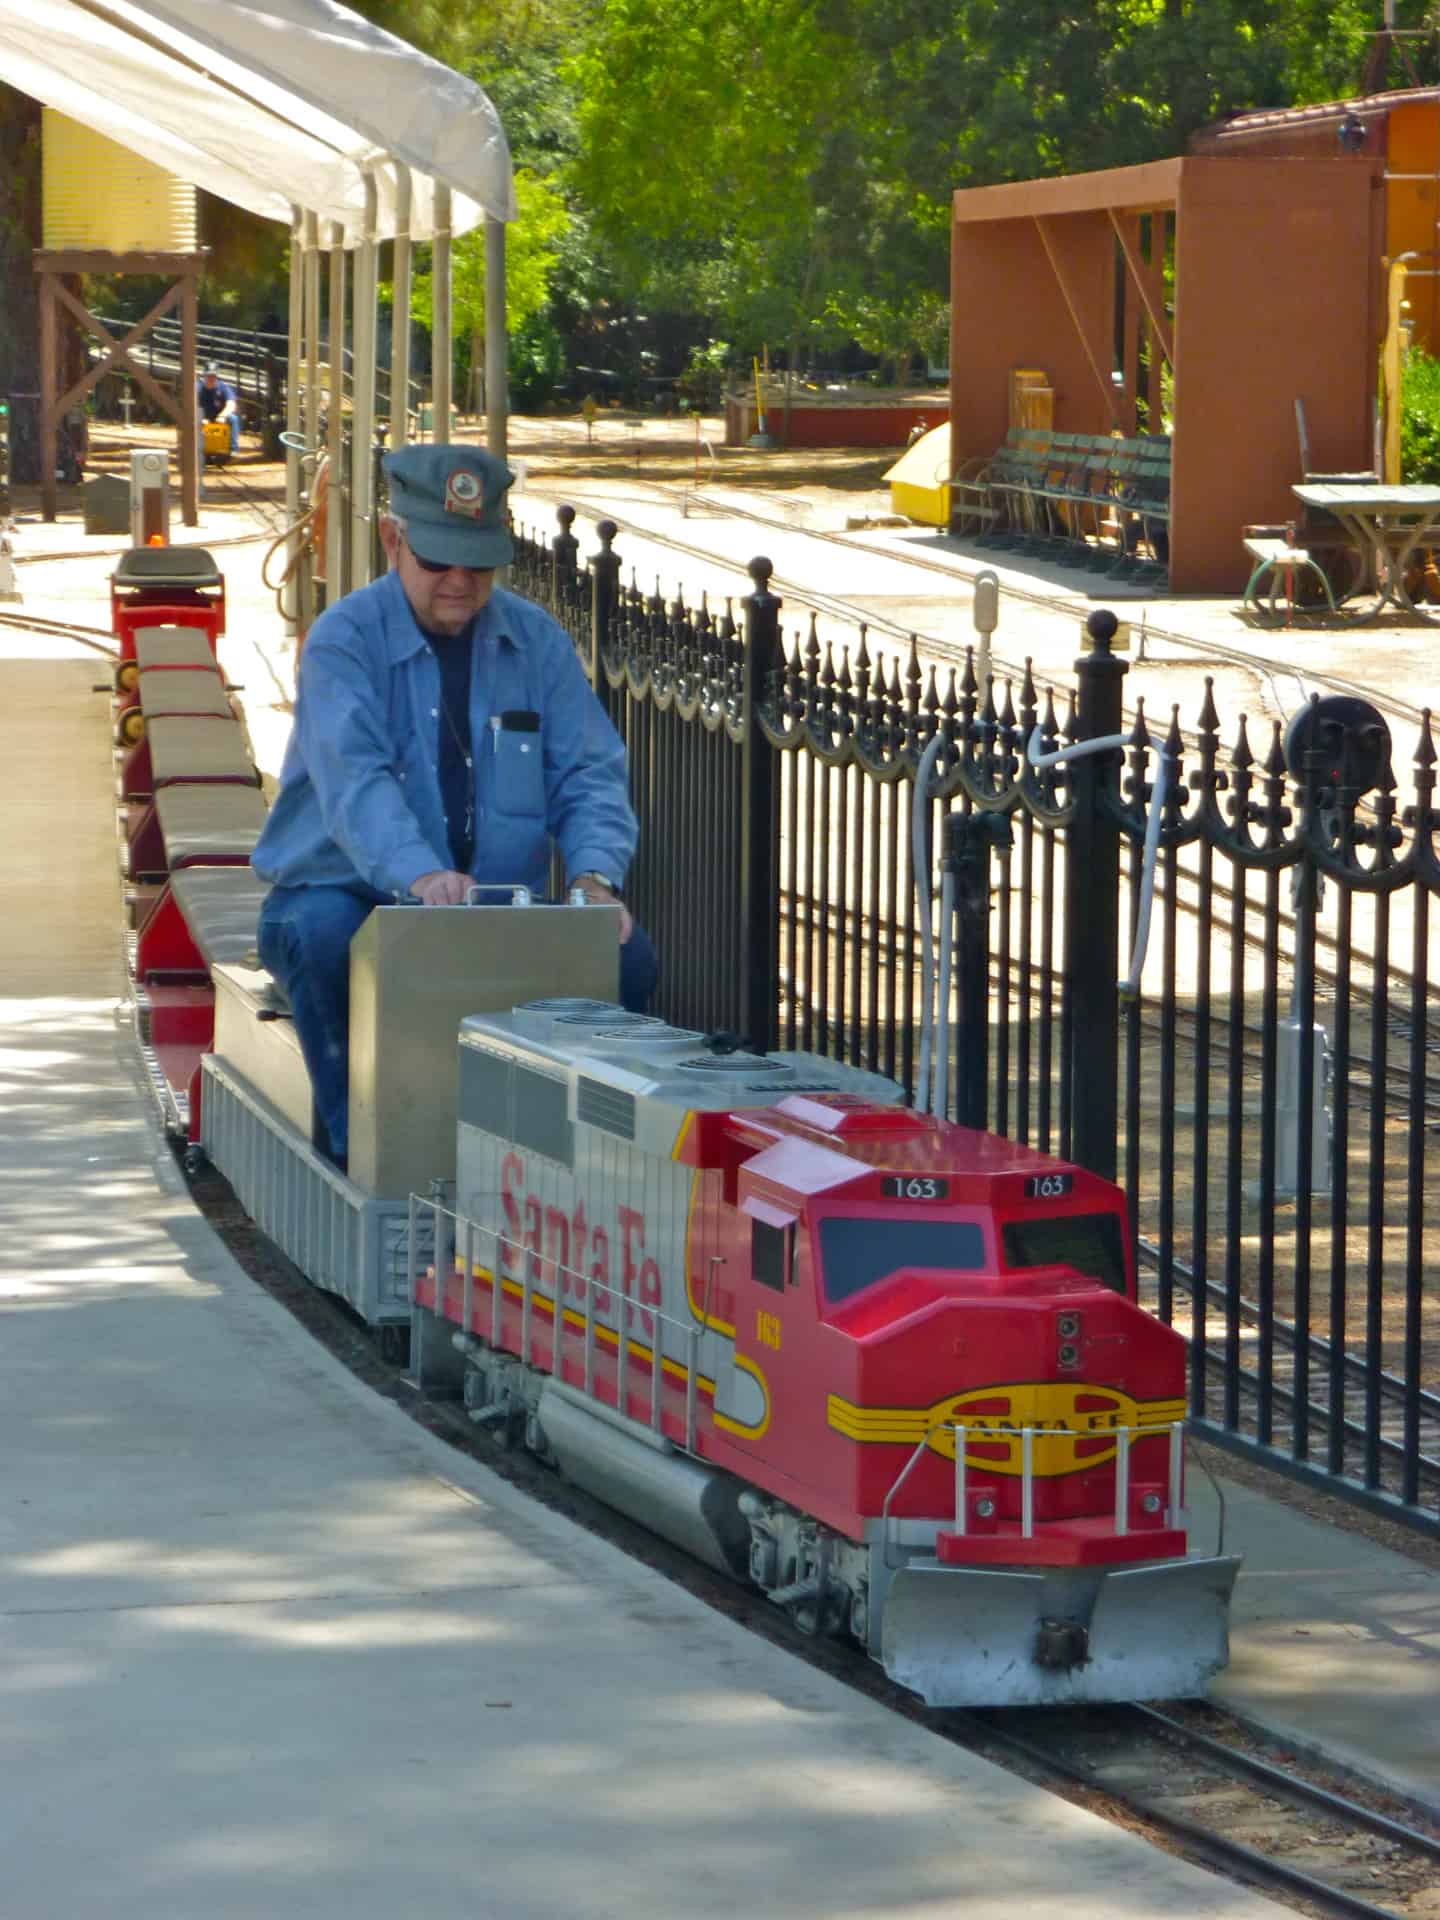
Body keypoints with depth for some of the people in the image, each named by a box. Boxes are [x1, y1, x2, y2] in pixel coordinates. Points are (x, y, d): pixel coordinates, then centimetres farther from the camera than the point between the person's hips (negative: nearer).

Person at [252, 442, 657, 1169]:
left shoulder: (536, 640, 7)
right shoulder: (345, 639, -8)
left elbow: (588, 774, 1)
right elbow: (354, 779, -25)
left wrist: (594, 873, -22)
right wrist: (419, 874, -45)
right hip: (348, 891, -3)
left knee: (626, 954, -21)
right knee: (325, 939, -38)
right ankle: (357, 1144, -21)